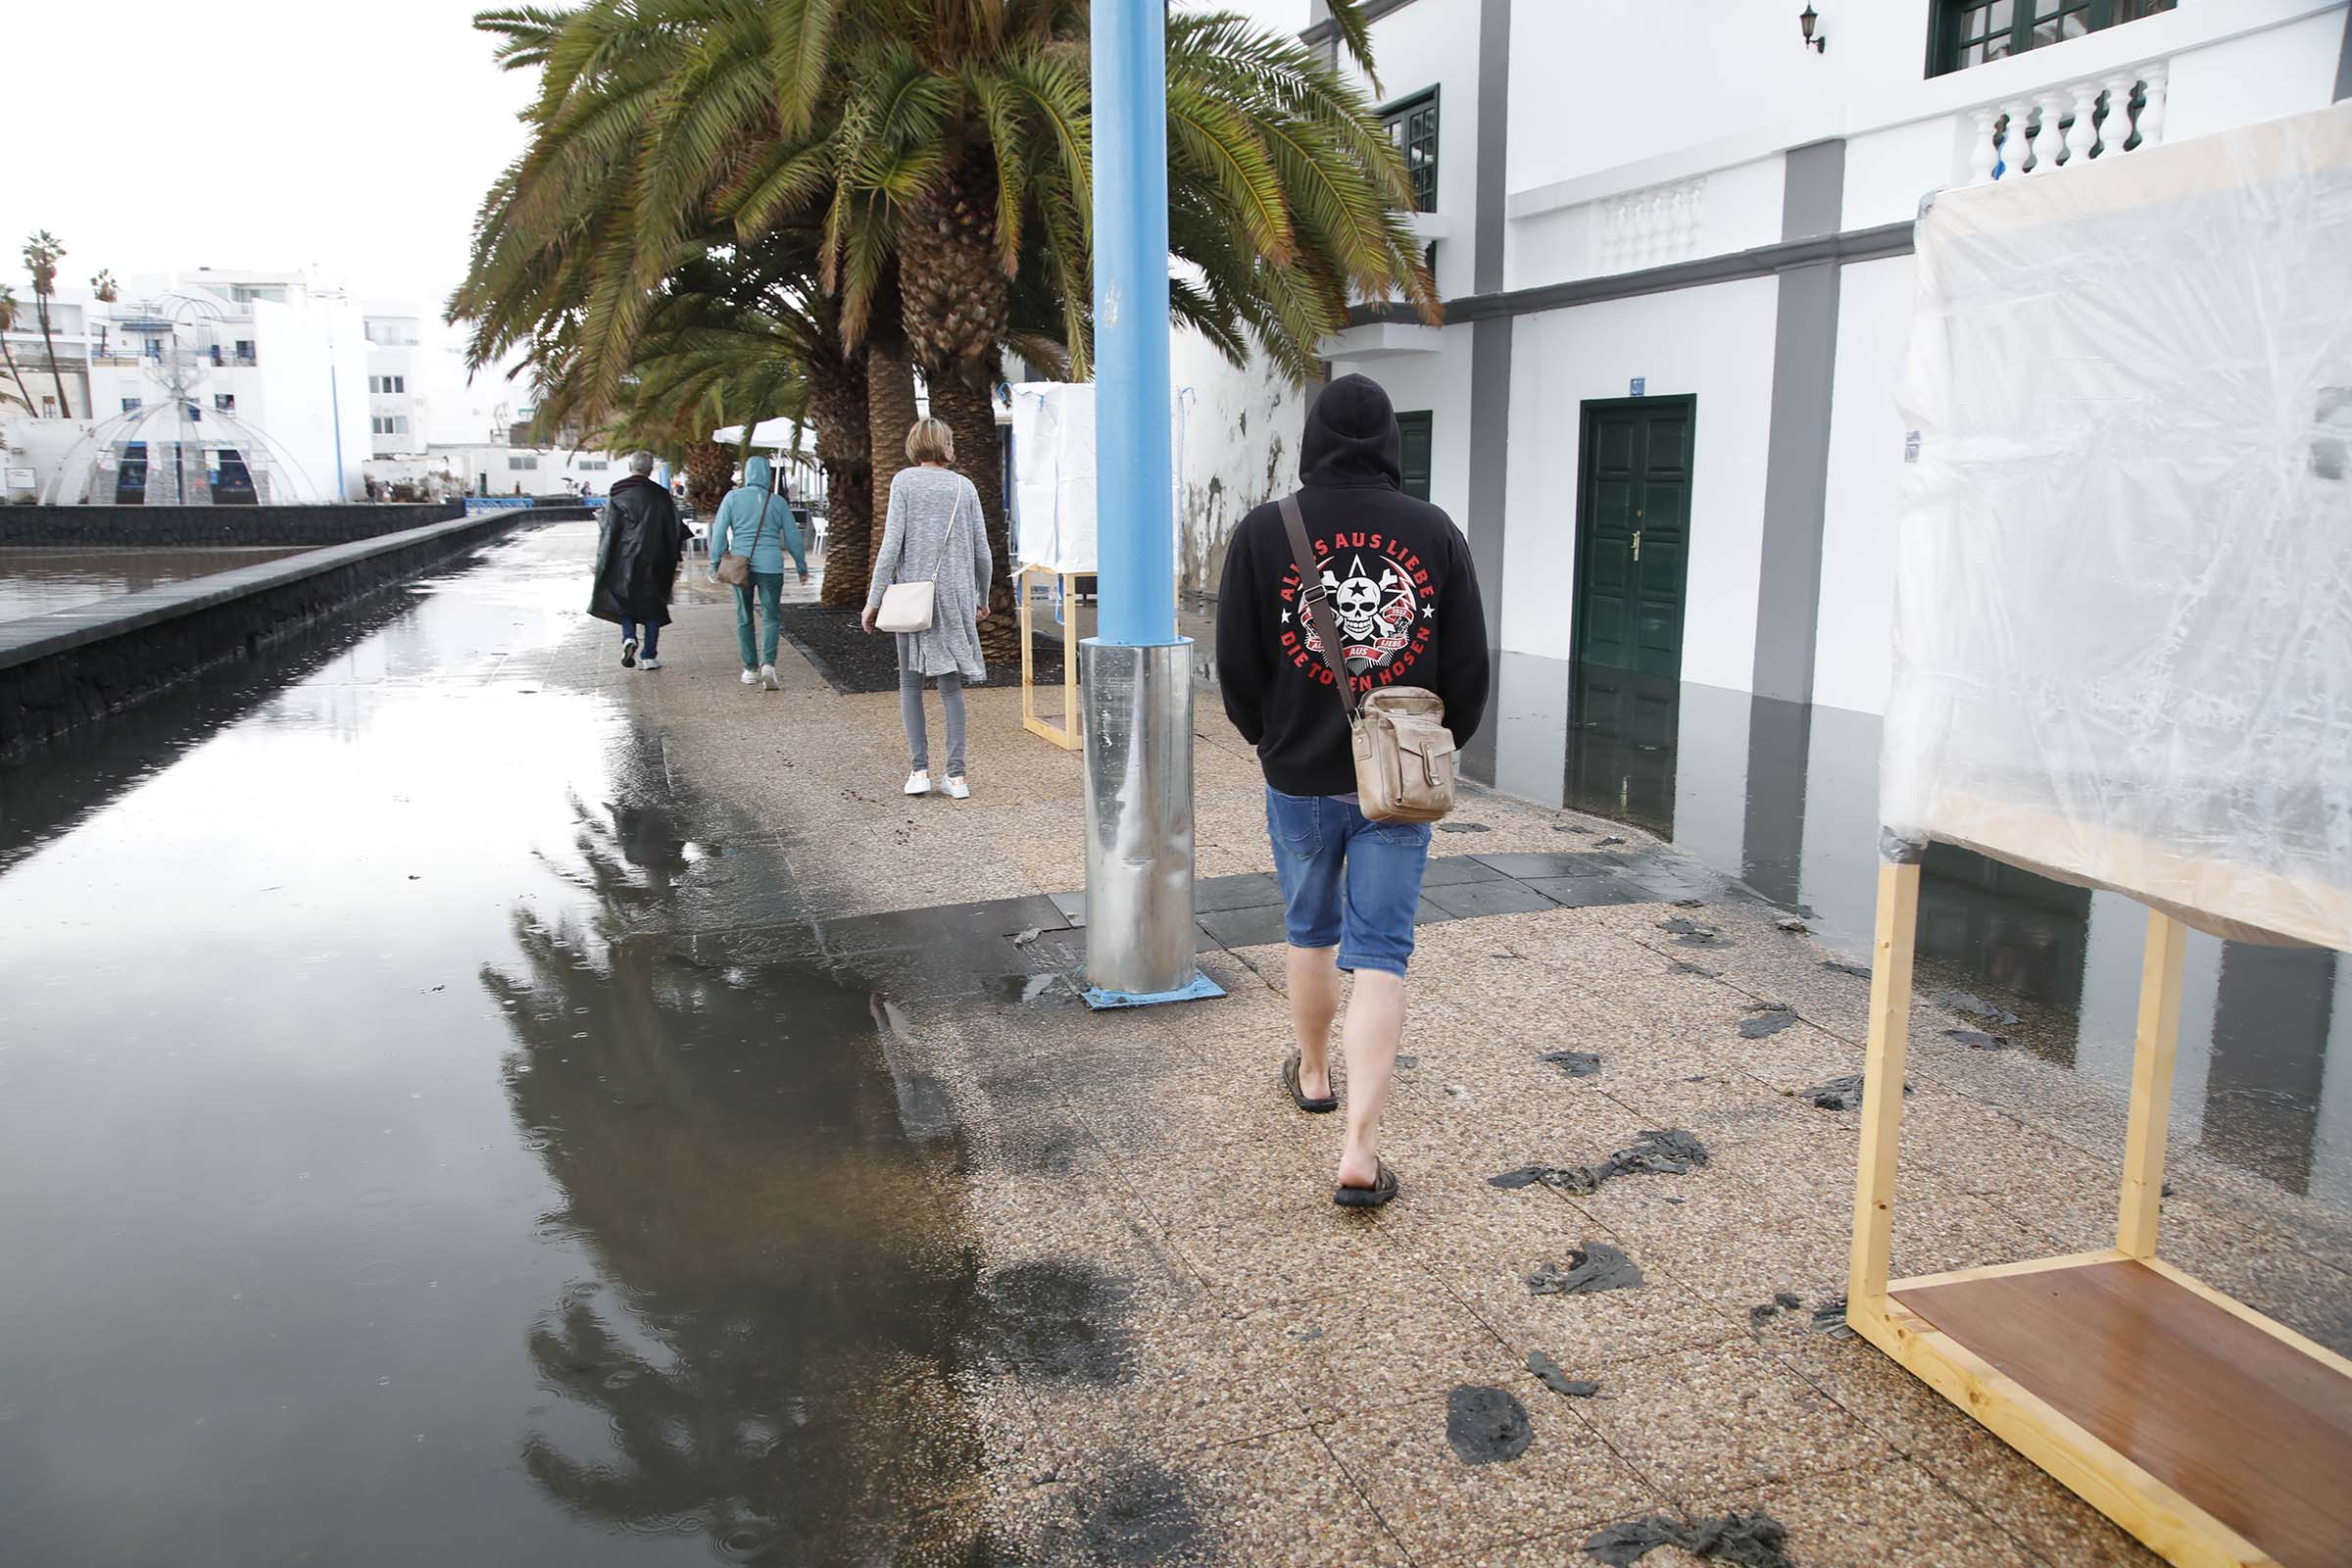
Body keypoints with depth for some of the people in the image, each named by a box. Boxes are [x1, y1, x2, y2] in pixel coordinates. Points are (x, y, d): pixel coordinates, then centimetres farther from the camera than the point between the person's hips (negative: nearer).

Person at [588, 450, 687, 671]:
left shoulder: (617, 494, -4)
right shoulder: (661, 496, 1)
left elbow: (609, 531, -6)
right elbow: (674, 531, 3)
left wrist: (603, 565, 0)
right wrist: (672, 565, 11)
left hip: (624, 559, -1)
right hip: (654, 562, 1)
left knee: (624, 601, 13)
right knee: (652, 605, 8)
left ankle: (629, 638, -13)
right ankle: (649, 655, 4)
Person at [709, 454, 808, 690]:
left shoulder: (733, 497, 2)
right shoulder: (778, 502, 4)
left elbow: (719, 531, -1)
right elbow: (793, 536, 7)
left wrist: (716, 563, 4)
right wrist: (802, 567, 16)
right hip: (770, 565, 0)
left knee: (744, 618, 12)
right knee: (771, 617, 5)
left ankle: (751, 669, 13)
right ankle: (768, 663, -15)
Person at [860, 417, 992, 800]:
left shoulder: (904, 481, -2)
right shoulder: (964, 487, 6)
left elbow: (891, 546, -9)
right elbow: (982, 553, 6)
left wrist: (873, 600, -4)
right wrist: (982, 599, 20)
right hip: (955, 596, 2)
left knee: (910, 682, 10)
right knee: (950, 685, 6)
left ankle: (920, 769, 3)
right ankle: (957, 775, 1)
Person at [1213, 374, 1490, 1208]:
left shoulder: (1264, 531, -6)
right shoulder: (1436, 531, -3)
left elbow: (1238, 668, -2)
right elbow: (1469, 668, 1)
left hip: (1300, 776, 0)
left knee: (1310, 931, 20)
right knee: (1380, 957, 1)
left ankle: (1312, 1073, 42)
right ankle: (1360, 1149, -4)